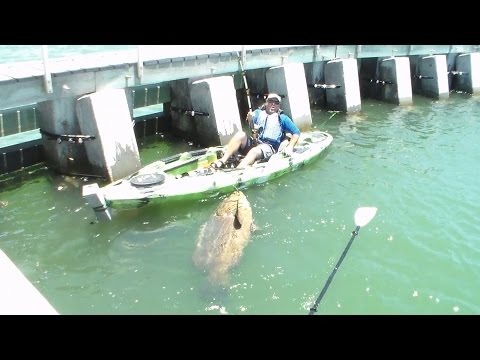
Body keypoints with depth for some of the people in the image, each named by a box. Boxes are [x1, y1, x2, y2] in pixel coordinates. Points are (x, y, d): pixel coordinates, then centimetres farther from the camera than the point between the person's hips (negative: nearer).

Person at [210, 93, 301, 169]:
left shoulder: (282, 118, 16)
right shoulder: (258, 112, 20)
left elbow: (296, 132, 10)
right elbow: (252, 117, -2)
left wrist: (289, 147, -7)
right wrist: (250, 119, -27)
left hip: (268, 147, -2)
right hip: (252, 142, 3)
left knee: (254, 151, -35)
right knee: (240, 134, -27)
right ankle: (222, 161, -36)